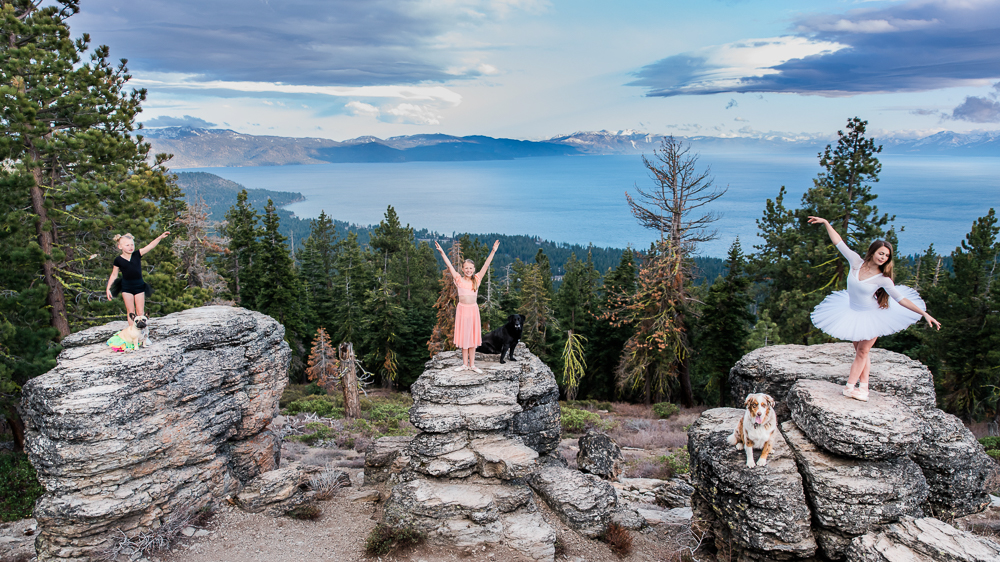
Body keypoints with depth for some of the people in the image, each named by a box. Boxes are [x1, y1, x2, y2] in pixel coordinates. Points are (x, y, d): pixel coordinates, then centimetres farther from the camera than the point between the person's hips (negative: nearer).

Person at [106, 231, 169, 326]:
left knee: (140, 312, 2)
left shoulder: (137, 255, -4)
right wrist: (108, 289, 2)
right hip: (126, 287, -1)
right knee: (131, 312, 4)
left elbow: (150, 246, -13)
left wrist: (160, 237, -26)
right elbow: (114, 275, 4)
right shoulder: (118, 260, -5)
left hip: (139, 286, 1)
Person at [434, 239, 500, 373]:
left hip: (473, 309, 1)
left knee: (473, 336, 6)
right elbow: (449, 265, -8)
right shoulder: (459, 280, -1)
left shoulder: (477, 279, 2)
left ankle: (472, 364, 13)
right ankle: (465, 364, 15)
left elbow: (486, 265, -3)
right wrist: (442, 253, -16)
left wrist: (493, 251, -9)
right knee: (463, 336, 6)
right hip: (462, 309, -1)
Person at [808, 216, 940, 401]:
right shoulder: (856, 262, -12)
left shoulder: (882, 279, -20)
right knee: (859, 350, 6)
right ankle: (863, 387, 11)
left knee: (862, 352, 2)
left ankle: (850, 387, 6)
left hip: (872, 316, -4)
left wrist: (924, 314, -25)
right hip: (853, 313, 4)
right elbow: (839, 243, -6)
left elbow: (901, 299, -19)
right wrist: (826, 223, -5)